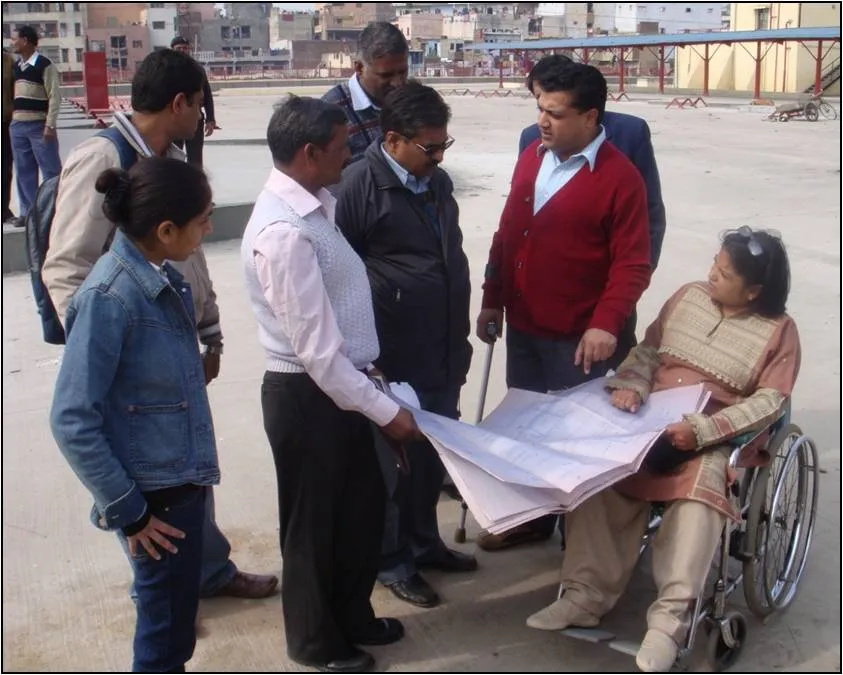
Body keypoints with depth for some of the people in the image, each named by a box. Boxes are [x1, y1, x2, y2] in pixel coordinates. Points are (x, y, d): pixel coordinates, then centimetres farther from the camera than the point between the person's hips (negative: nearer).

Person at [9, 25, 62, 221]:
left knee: (50, 169, -5)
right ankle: (28, 211, 15)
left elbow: (54, 97, -11)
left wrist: (50, 125, -17)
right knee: (24, 171, 9)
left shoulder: (44, 64, -8)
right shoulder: (17, 66, 14)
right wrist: (12, 119, 14)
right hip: (17, 125, 7)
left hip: (39, 125, -7)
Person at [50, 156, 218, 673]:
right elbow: (72, 421, -22)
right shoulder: (109, 298, -23)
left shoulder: (162, 278, 0)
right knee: (165, 626, 10)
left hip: (183, 478, 7)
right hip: (155, 492, -7)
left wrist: (201, 462, 14)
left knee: (177, 615, 23)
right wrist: (127, 511, -16)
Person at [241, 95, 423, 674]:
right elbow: (315, 348, -25)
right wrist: (386, 411, -19)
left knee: (363, 505, 21)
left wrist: (369, 376, 14)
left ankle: (352, 615, 43)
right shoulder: (284, 232, -26)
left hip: (341, 385, 9)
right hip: (307, 395, -9)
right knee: (314, 521, 11)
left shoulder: (315, 207, 4)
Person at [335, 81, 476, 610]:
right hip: (392, 361, -7)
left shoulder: (438, 182, 11)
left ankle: (424, 540, 37)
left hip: (444, 355, 7)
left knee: (433, 455, 19)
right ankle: (392, 560, 24)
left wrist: (461, 337, 21)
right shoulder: (361, 186, -14)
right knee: (391, 461, 7)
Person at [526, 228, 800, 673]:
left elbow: (769, 401, -11)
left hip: (719, 439, -4)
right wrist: (631, 385, -9)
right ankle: (586, 594, -18)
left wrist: (703, 430, -24)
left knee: (702, 489, -35)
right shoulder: (688, 297, 11)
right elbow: (648, 350, 14)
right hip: (651, 423, 4)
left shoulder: (779, 331, -2)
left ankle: (670, 618, -33)